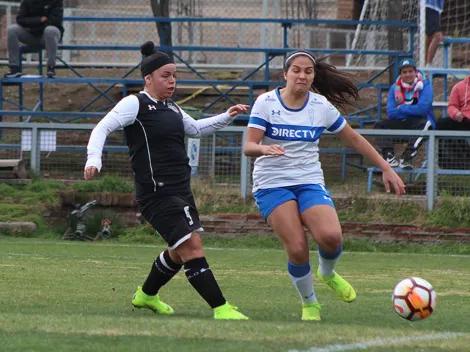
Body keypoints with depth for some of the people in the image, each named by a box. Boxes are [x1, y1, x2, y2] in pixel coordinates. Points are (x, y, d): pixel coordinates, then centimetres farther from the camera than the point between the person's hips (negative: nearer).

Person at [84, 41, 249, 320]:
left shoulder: (171, 109, 17)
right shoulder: (136, 104, -8)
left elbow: (196, 129, 35)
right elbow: (103, 128, -14)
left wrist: (227, 117, 24)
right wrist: (94, 159, -30)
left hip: (181, 191, 10)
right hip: (157, 193, -10)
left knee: (181, 251, 18)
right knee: (192, 246, -17)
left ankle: (147, 295, 41)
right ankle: (221, 309, -19)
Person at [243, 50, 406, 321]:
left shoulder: (322, 107, 2)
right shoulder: (266, 102, -5)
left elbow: (354, 139, 11)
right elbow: (249, 146, -11)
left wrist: (387, 169, 8)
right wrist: (265, 148, -34)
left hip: (310, 182, 2)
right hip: (272, 184, -2)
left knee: (331, 237, -24)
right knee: (297, 249, -18)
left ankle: (328, 274, 13)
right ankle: (309, 304, 9)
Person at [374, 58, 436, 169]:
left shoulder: (424, 86, -6)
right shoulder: (395, 88, 6)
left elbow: (422, 109, -19)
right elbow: (391, 113, -4)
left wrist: (401, 109, -7)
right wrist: (411, 111, -10)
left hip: (419, 124, -4)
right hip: (400, 125, 4)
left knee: (424, 123, -36)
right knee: (379, 125, -14)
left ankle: (406, 158, -42)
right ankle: (390, 158, -32)